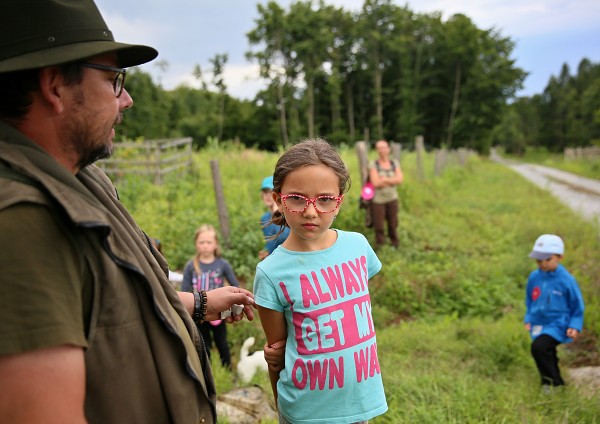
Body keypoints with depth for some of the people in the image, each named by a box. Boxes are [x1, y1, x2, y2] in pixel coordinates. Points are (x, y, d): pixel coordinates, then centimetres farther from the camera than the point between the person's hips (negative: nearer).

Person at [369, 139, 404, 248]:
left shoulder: (395, 163, 4)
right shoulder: (373, 164, -7)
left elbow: (400, 179, -7)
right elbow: (375, 183, -15)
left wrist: (384, 179, -14)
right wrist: (392, 181, -9)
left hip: (392, 198, 3)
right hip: (378, 199, -3)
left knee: (393, 224, 9)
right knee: (379, 226, 1)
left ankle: (395, 245, 25)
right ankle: (380, 246, 14)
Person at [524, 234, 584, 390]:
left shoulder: (566, 280, -13)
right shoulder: (534, 277, 0)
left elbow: (577, 307, -1)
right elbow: (530, 300, 16)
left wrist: (575, 326, -10)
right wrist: (528, 319, 9)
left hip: (557, 326, -6)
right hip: (538, 325, 6)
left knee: (538, 347, -28)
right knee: (547, 356, 17)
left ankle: (557, 385, -13)